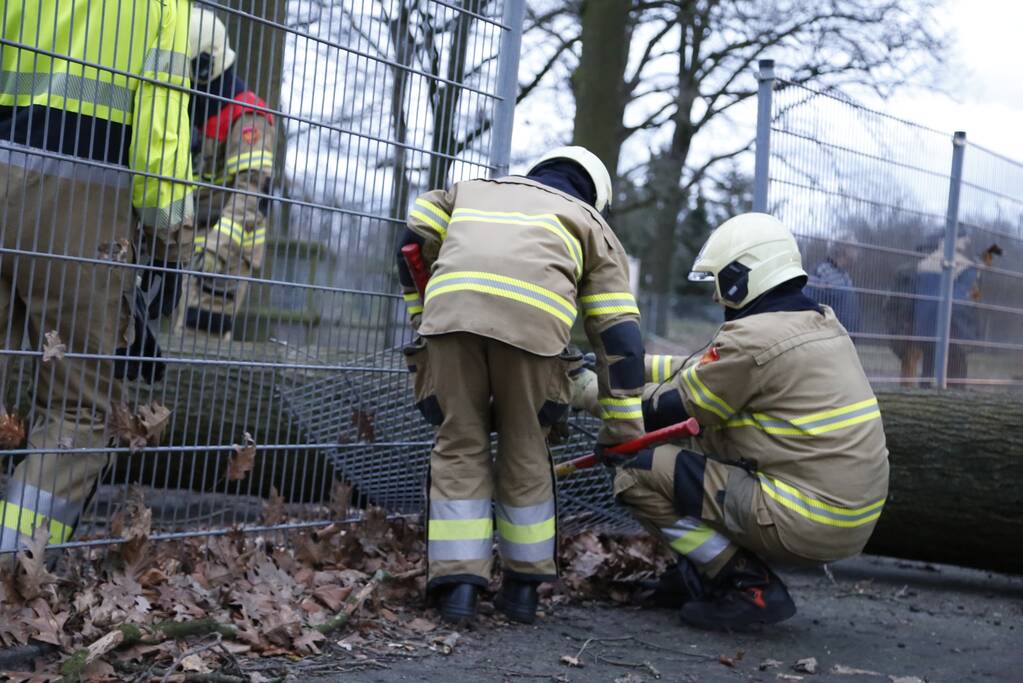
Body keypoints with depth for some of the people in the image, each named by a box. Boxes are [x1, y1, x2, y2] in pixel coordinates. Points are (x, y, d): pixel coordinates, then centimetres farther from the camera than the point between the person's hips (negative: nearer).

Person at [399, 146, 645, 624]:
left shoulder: (472, 189, 40)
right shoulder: (592, 225, 32)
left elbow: (414, 241, 24)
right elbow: (618, 332, 24)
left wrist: (419, 314, 37)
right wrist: (623, 425, 25)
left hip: (451, 309, 1)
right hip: (532, 319, -1)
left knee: (460, 446, 12)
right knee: (524, 451, 15)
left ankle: (458, 583, 7)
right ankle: (522, 588, 22)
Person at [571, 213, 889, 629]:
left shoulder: (754, 338, -15)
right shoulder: (819, 322, 12)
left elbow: (669, 410, -6)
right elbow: (708, 371, 19)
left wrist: (594, 392, 8)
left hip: (806, 525, -9)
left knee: (638, 477, -6)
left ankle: (751, 587, -4)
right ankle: (707, 572, 18)